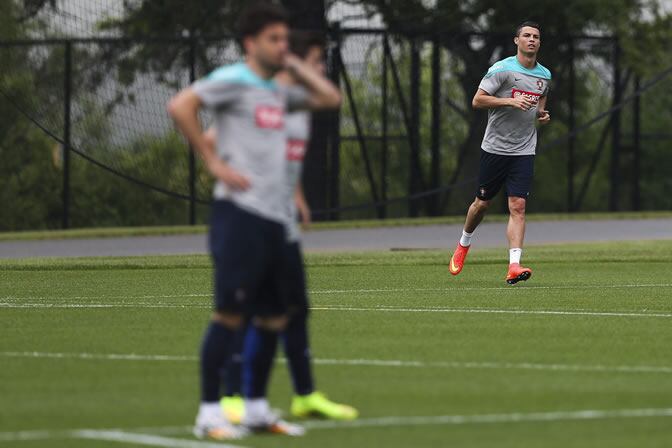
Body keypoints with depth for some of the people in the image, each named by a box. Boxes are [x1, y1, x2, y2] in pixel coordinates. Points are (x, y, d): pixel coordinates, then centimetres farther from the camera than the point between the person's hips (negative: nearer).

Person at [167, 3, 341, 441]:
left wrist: (294, 64, 16)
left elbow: (331, 97, 23)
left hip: (274, 218, 8)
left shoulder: (278, 91, 18)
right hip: (240, 212, -8)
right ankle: (210, 412, -4)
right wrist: (213, 161, -16)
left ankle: (257, 409, 19)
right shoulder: (232, 80, -5)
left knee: (272, 318, 10)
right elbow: (181, 106, -17)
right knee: (230, 314, -9)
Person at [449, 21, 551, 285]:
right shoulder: (502, 69, -9)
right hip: (494, 148, -3)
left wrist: (541, 113, 10)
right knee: (482, 203, 10)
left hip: (524, 152, 3)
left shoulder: (544, 75, 9)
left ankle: (514, 267, -18)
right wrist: (511, 101, -22)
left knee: (518, 207, -11)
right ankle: (463, 245, 38)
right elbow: (477, 101, -13)